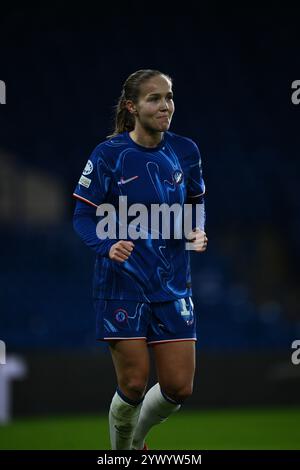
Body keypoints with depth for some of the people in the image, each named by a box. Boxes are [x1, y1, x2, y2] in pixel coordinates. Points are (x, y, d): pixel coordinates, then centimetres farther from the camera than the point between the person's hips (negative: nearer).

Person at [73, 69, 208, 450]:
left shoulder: (185, 151, 2)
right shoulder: (109, 154, -10)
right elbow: (83, 215, -6)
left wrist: (198, 232, -4)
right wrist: (107, 247, -25)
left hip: (172, 283, 4)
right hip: (123, 280, -4)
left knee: (179, 387, 2)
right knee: (133, 386, -4)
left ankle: (137, 437, 33)